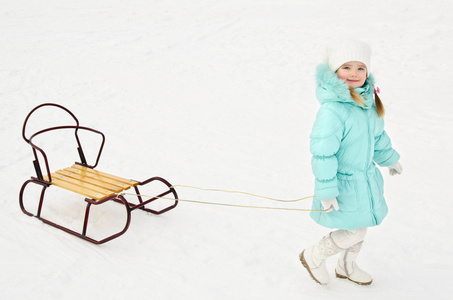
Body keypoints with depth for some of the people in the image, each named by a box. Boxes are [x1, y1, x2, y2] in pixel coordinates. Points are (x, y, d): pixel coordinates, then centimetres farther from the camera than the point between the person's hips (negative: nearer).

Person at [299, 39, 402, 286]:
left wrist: (389, 159, 28)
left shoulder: (368, 101, -1)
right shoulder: (332, 110, -29)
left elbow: (377, 135, 17)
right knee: (354, 231, 0)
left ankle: (347, 266, 46)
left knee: (359, 228, 21)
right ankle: (313, 257, 24)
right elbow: (322, 152, -27)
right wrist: (327, 191, -25)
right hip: (344, 182, -8)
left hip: (366, 178, 8)